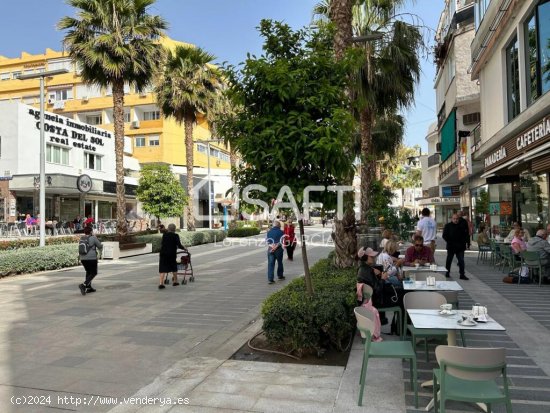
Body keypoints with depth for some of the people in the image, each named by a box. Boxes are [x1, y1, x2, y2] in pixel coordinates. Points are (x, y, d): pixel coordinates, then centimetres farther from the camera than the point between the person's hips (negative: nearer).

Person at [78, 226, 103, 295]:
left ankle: (89, 288, 21)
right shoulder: (93, 238, -8)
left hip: (83, 258, 6)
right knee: (93, 273, 4)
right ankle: (84, 285, -17)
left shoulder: (81, 238, 7)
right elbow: (100, 246, 1)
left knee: (88, 272, 22)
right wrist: (101, 245, 25)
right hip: (92, 258, -6)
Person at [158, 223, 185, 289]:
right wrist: (184, 248, 11)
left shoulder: (164, 235, 7)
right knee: (174, 268, 17)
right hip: (172, 254, -2)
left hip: (163, 253, 2)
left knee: (162, 269, 0)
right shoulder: (176, 236, -4)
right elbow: (179, 245, -8)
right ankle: (175, 281, 29)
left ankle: (161, 283, -13)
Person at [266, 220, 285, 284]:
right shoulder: (281, 232, -3)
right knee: (279, 263, 17)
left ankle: (270, 279, -6)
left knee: (270, 264, 1)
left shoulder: (269, 232, 11)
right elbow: (282, 241, -12)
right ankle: (280, 275, 31)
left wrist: (271, 246, -8)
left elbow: (267, 240, 5)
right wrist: (276, 246, -14)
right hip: (278, 249, -3)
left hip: (270, 249, 3)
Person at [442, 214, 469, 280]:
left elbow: (465, 235, 12)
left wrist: (464, 242, -4)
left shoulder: (461, 226, 7)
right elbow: (444, 236, -5)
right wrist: (450, 242, -15)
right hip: (451, 247, -2)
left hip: (460, 247, 2)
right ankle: (447, 273, 22)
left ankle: (462, 275, 4)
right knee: (449, 260, 9)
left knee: (461, 261, 0)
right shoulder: (448, 226, -1)